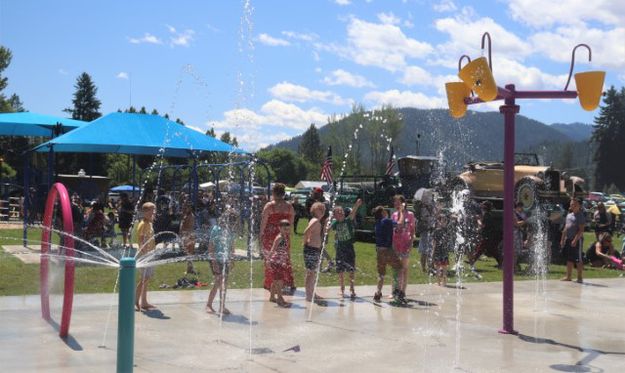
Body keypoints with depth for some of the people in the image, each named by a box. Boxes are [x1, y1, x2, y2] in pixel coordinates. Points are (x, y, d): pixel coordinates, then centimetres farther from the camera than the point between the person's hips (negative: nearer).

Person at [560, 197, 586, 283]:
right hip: (568, 239, 8)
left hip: (577, 240, -8)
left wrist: (575, 240, -24)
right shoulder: (569, 214, 15)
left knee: (578, 259, -3)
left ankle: (580, 277, 3)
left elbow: (581, 230, -16)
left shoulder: (580, 216, -9)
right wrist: (562, 239, 17)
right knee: (569, 259, 12)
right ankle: (568, 276, 18)